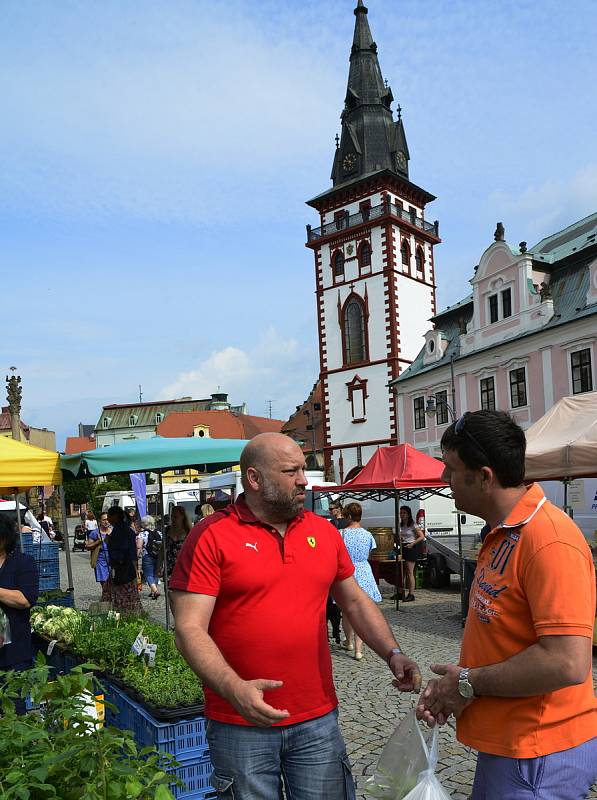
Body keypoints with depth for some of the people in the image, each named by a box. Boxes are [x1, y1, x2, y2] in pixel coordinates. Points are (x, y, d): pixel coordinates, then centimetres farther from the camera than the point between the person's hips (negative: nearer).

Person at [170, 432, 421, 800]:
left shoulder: (324, 531, 6)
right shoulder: (211, 536, -9)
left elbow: (356, 601, 16)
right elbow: (190, 630, -14)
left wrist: (393, 653, 2)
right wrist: (235, 688, -27)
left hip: (319, 718, 4)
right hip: (241, 724, -3)